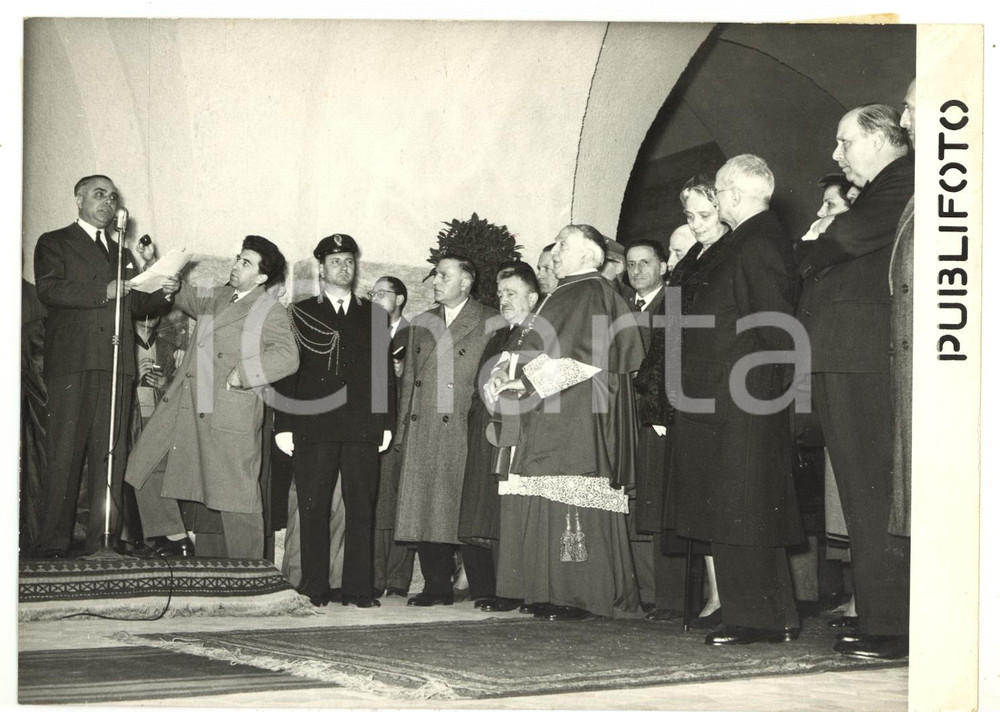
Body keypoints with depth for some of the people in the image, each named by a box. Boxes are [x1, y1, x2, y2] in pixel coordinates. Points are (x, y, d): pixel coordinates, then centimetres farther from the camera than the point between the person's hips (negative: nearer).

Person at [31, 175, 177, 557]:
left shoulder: (121, 254, 28)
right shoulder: (55, 243, 10)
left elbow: (136, 305, 25)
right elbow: (49, 289, -7)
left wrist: (162, 293, 5)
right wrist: (102, 292, -13)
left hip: (117, 364, 5)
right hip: (72, 362, -5)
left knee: (111, 455, 1)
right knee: (64, 454, -8)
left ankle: (103, 540, 3)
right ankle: (52, 543, -7)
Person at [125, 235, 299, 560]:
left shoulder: (272, 313, -5)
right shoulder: (217, 297, 17)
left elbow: (287, 356, -17)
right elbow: (185, 297, 33)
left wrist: (242, 374, -20)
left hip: (230, 413, -8)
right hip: (185, 405, 8)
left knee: (236, 495, -5)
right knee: (145, 465, 10)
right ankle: (174, 539, 22)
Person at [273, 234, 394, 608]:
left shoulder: (374, 315, 17)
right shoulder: (300, 314, 9)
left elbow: (385, 372, 15)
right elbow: (285, 372, 4)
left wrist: (387, 421, 6)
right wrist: (283, 425, -4)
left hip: (363, 426, 2)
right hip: (312, 425, -2)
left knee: (361, 509, 0)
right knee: (313, 510, -2)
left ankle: (359, 588, 5)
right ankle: (314, 589, 4)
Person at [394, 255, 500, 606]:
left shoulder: (491, 322, 3)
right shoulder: (420, 324, 20)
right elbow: (408, 379, 20)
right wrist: (402, 429, 11)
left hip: (465, 429, -5)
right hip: (421, 431, 5)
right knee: (424, 510, 1)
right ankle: (436, 587, 6)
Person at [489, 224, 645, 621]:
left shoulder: (591, 295, -8)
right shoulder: (566, 296, 22)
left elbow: (570, 355, -17)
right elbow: (539, 348, 20)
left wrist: (524, 378, -12)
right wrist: (506, 374, 4)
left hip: (576, 420, -10)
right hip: (552, 418, 10)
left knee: (566, 499, -12)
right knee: (551, 507, 6)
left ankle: (574, 597, -11)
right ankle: (557, 594, 6)